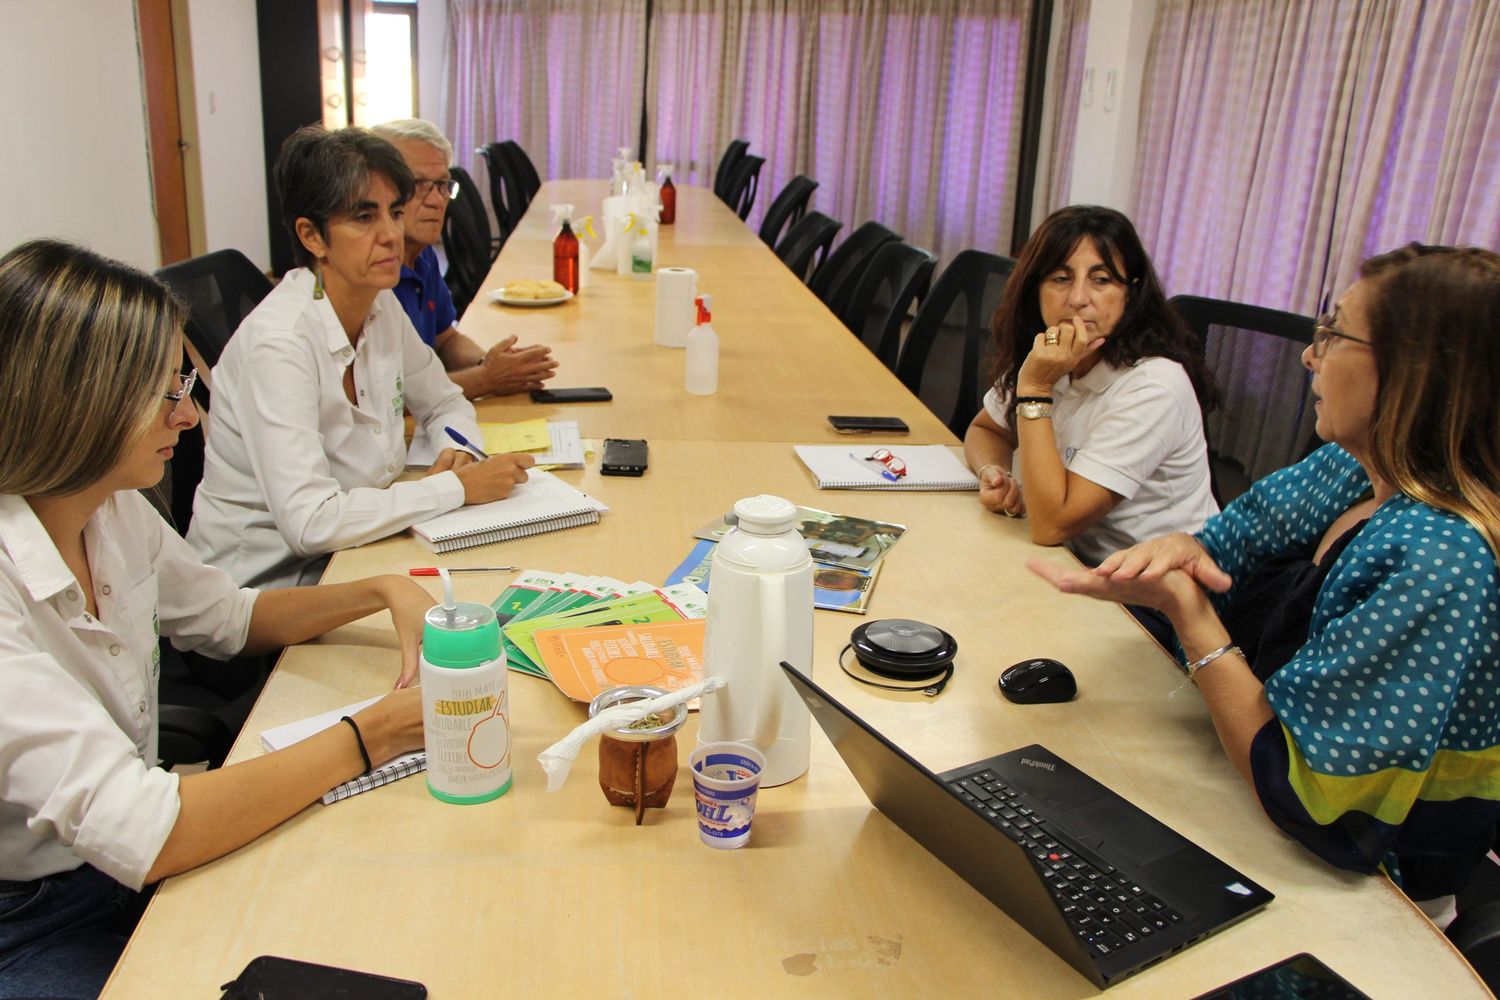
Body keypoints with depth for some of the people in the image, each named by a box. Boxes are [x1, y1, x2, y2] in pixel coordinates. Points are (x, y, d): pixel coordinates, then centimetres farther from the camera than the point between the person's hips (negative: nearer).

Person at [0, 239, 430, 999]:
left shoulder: (113, 511, -3)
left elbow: (231, 617, 15)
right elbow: (140, 831, -33)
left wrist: (384, 591, -1)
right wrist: (370, 735, -26)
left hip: (130, 868, 7)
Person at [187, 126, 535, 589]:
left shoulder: (383, 306, 0)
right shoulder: (277, 343, -23)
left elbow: (443, 402, 16)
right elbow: (310, 522, -30)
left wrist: (460, 451, -6)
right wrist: (458, 487, -23)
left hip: (347, 552, 7)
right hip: (267, 583, -7)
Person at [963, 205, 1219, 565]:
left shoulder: (1152, 387, -22)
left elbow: (1051, 525, -24)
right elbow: (985, 429, 13)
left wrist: (1035, 390, -25)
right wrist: (994, 474, -9)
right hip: (1079, 562, 6)